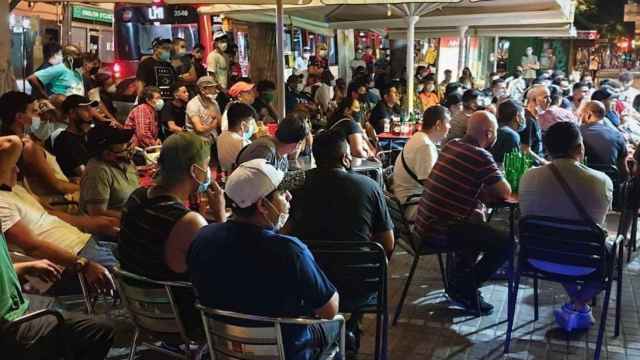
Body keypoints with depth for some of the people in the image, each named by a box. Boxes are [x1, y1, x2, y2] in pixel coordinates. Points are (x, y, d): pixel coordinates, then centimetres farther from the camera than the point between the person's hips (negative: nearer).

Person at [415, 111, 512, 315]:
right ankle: (463, 290, 8)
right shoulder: (480, 157, -16)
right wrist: (497, 176, 13)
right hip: (441, 230, -9)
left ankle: (458, 282, 34)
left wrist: (487, 189, 10)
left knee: (477, 226, 32)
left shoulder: (451, 145, 9)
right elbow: (505, 193, -7)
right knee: (505, 244, -6)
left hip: (425, 222, 9)